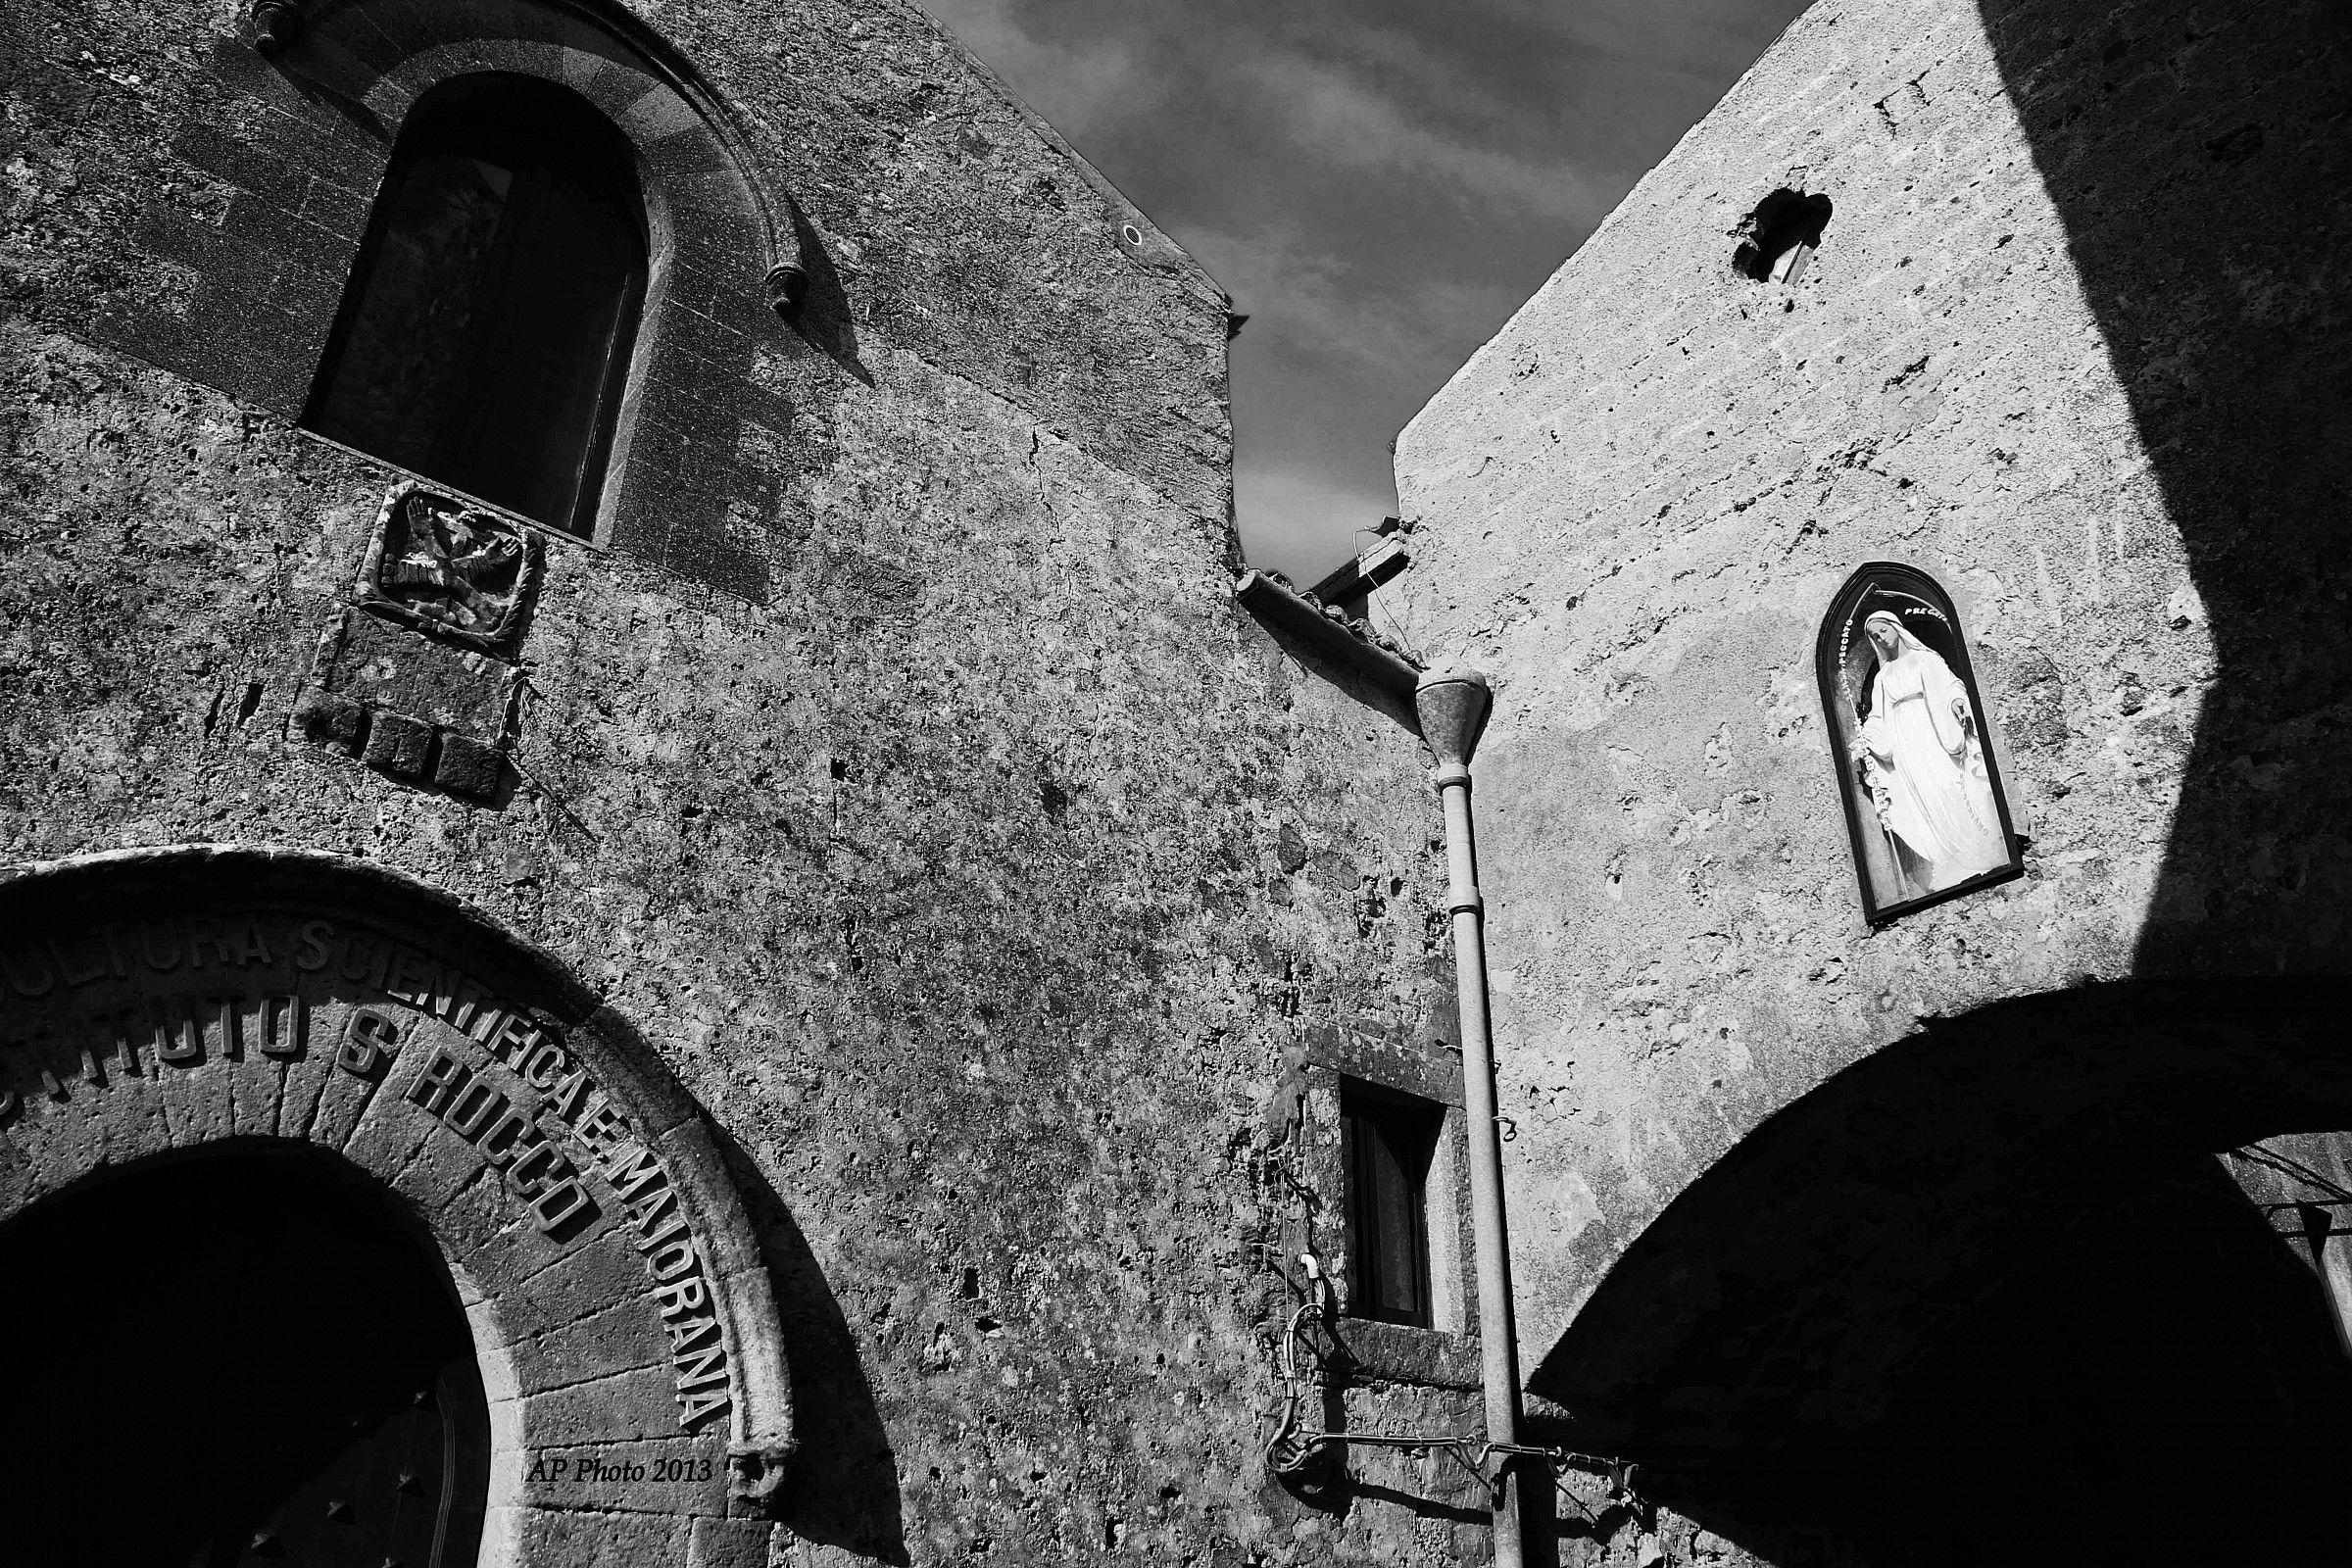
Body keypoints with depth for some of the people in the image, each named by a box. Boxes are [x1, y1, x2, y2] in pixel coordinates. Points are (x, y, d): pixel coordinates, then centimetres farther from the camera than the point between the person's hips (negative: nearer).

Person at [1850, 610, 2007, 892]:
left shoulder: (1925, 658, 12)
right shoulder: (1883, 677, 21)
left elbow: (1951, 683, 1)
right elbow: (1879, 719, 16)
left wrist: (1956, 699, -21)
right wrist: (1866, 740, -2)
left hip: (1935, 737, -3)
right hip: (1904, 749, 3)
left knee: (1950, 791, -13)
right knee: (1924, 805, -5)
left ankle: (1981, 860, -8)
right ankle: (1945, 875, -7)